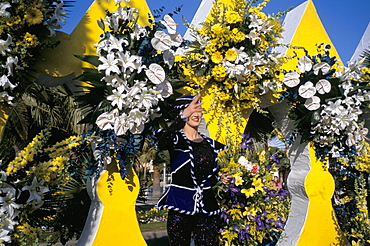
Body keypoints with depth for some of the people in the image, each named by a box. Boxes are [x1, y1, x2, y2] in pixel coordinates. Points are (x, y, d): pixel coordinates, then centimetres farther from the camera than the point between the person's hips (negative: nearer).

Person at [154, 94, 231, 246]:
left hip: (207, 207, 4)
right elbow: (162, 144, -30)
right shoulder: (176, 138, -3)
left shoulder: (210, 144, 13)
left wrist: (220, 179, 0)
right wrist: (183, 116, -42)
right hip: (180, 206, -4)